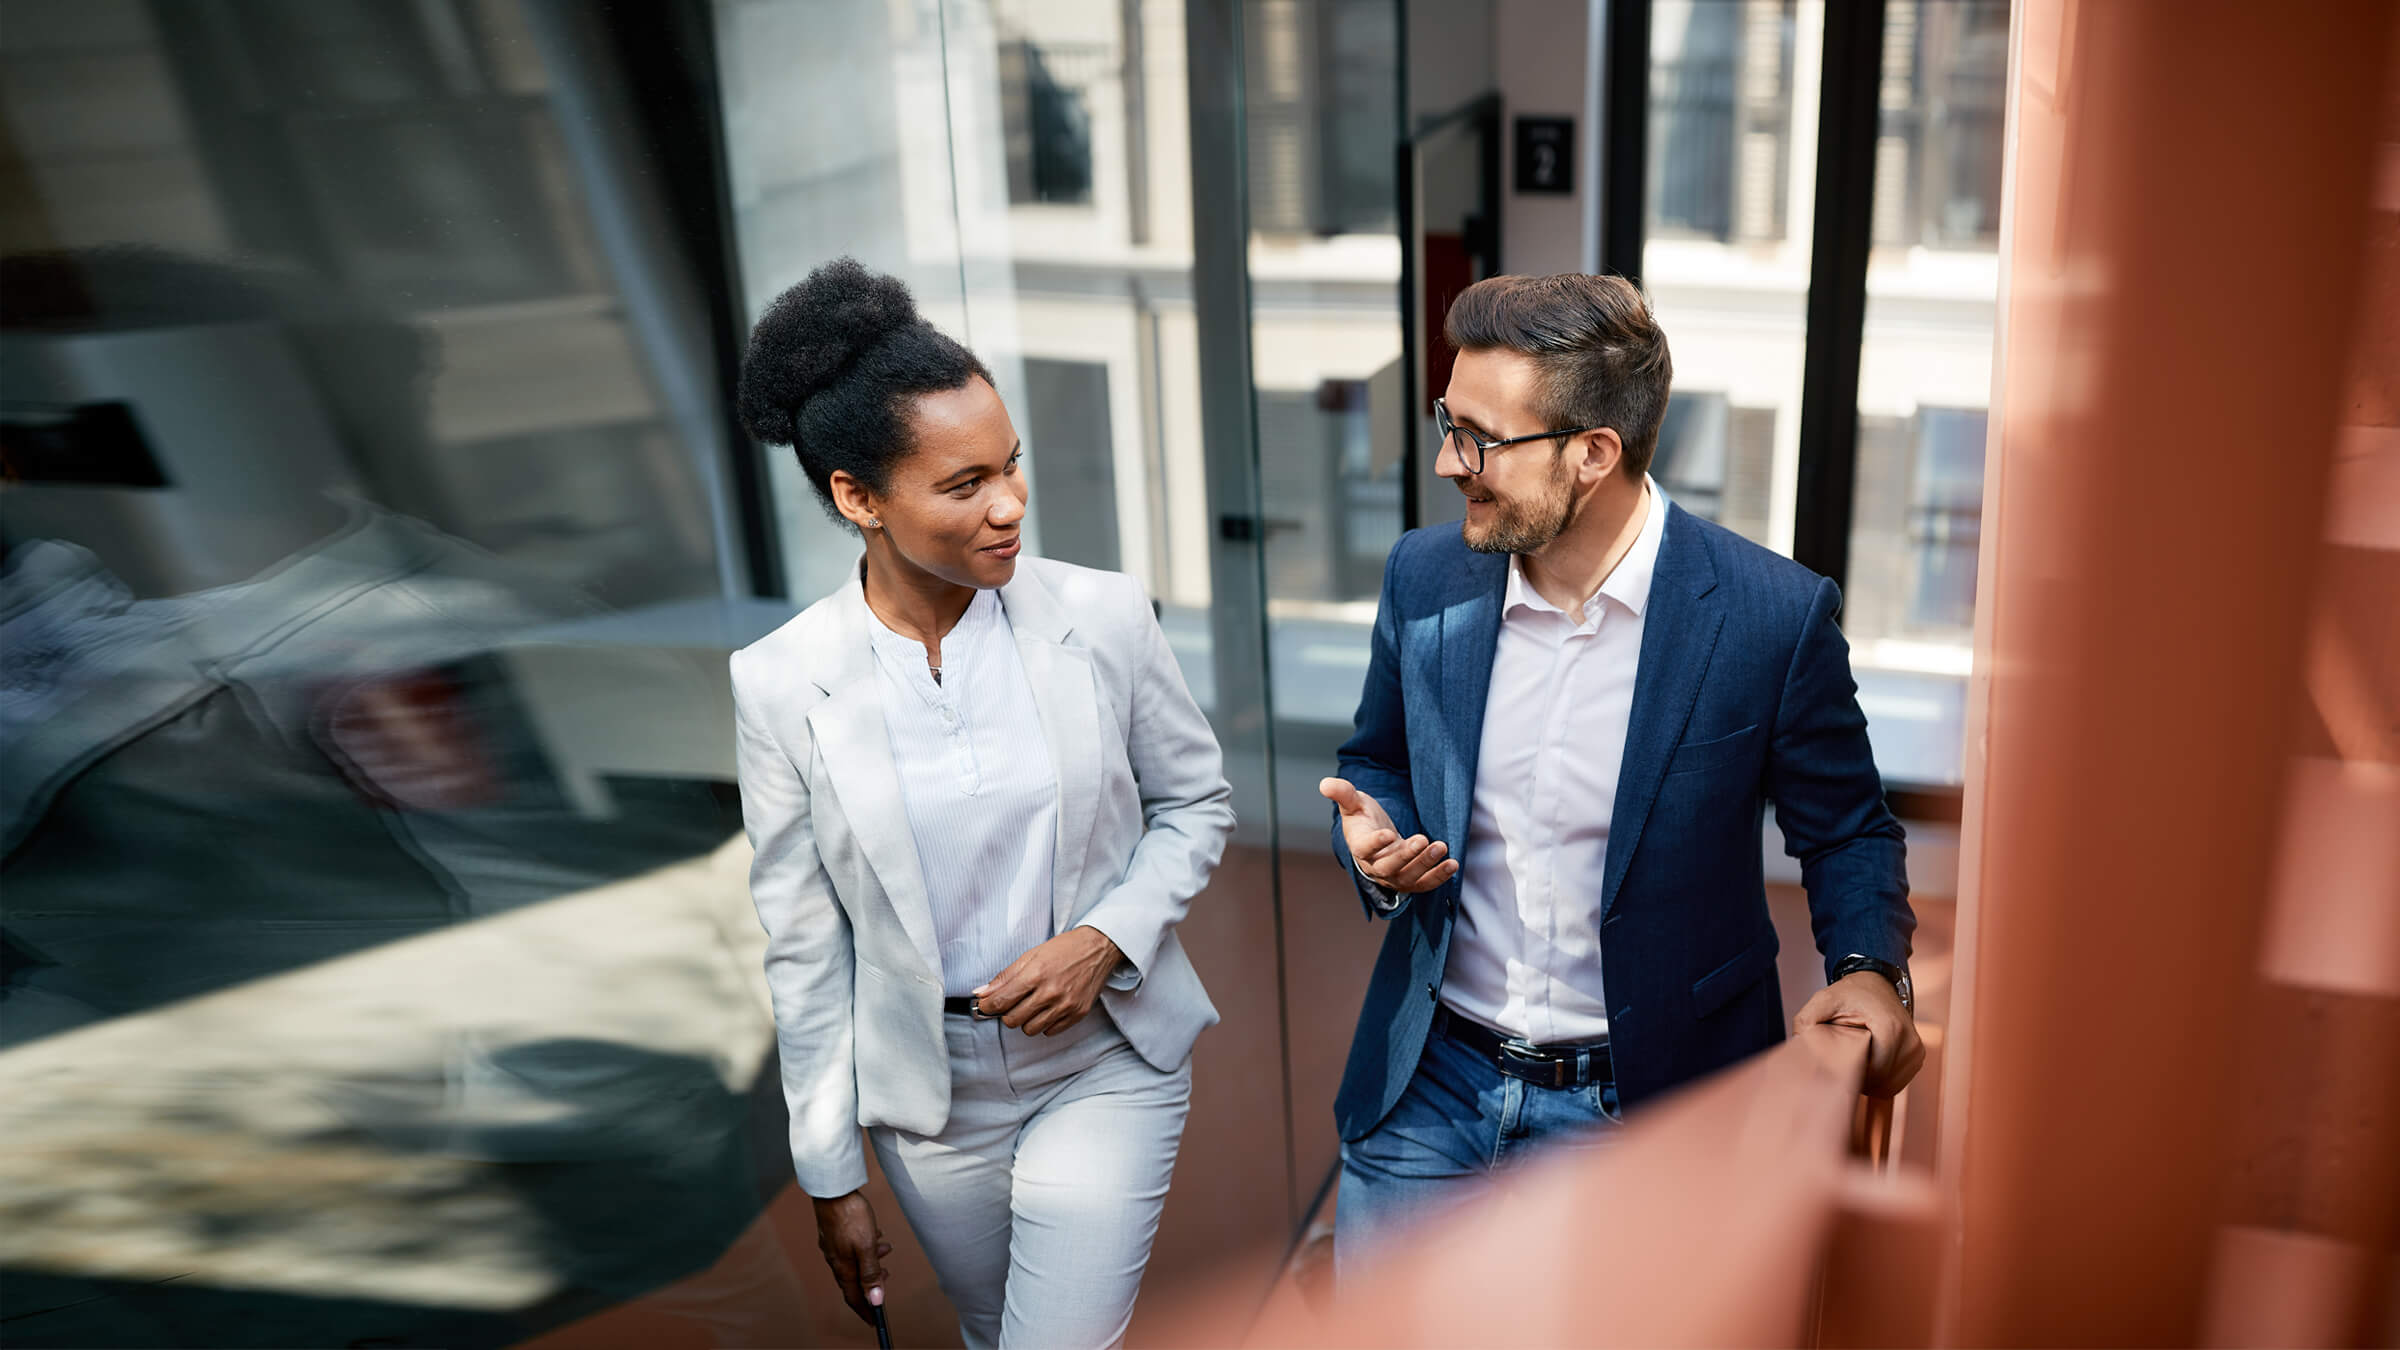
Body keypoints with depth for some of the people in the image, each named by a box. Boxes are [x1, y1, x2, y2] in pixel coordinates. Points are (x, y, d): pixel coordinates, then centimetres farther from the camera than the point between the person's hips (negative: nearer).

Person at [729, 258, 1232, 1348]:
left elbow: (1197, 802, 2)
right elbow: (805, 950, -5)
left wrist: (1104, 940, -16)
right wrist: (831, 1179, 1)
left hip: (1107, 1061, -1)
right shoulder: (781, 684, -12)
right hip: (931, 1084, 1)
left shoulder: (1102, 617, -13)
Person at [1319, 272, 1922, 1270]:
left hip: (1641, 1110, -3)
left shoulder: (1771, 615, -15)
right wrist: (1375, 841, -10)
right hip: (1428, 1086, 4)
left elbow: (1845, 830, -1)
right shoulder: (1424, 577, -4)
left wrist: (1869, 966, -19)